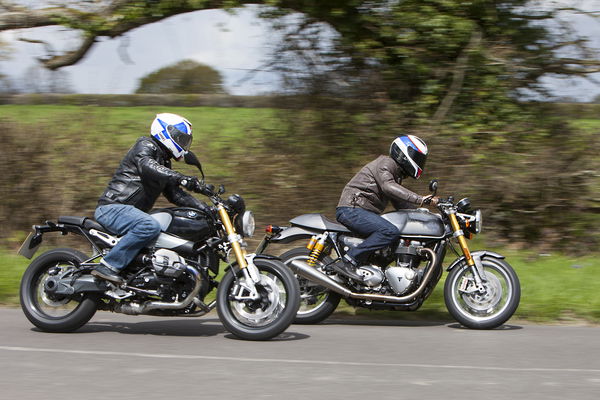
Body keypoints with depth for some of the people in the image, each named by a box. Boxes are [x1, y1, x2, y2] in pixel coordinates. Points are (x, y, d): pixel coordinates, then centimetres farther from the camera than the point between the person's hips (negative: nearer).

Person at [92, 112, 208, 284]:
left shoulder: (164, 164, 25)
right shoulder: (145, 146, -4)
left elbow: (175, 194, 22)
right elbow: (146, 166, -27)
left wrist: (204, 207, 9)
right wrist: (182, 178, -38)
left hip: (130, 211, 10)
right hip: (112, 207, -10)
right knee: (150, 226, -34)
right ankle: (108, 266, -33)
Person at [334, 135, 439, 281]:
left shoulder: (396, 176, 24)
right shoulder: (385, 163, -7)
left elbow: (401, 204, 25)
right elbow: (388, 187, -27)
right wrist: (419, 199, -34)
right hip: (351, 209, -11)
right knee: (390, 231, -29)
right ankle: (346, 262, -33)